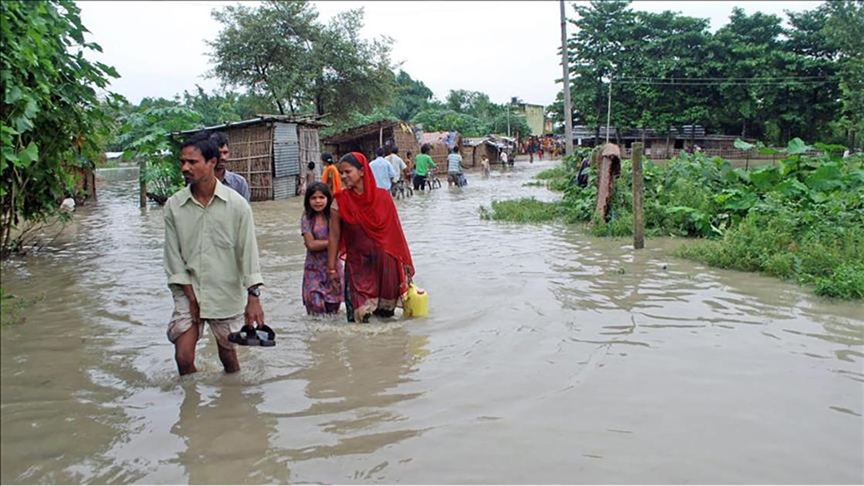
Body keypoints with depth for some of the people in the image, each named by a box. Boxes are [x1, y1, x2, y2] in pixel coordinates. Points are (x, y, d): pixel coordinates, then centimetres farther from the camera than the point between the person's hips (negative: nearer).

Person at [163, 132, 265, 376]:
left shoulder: (236, 204, -9)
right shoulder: (173, 205, -4)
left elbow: (248, 251, -8)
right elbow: (174, 255, -2)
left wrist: (253, 297, -13)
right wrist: (192, 298, -7)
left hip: (227, 293, -1)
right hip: (188, 292, 1)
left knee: (228, 355, 13)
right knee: (184, 358, -4)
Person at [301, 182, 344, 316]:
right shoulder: (307, 218, -5)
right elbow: (311, 244, -11)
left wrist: (318, 244, -12)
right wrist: (331, 242, -9)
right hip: (314, 267, -1)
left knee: (333, 307, 5)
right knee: (316, 307, -7)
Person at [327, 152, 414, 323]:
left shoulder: (383, 197, -4)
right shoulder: (340, 202, -6)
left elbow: (395, 231, 2)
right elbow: (334, 236, -1)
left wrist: (405, 262, 6)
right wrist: (332, 268, 1)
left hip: (384, 263, 1)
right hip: (357, 264, -1)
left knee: (386, 311, 10)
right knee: (359, 316, -5)